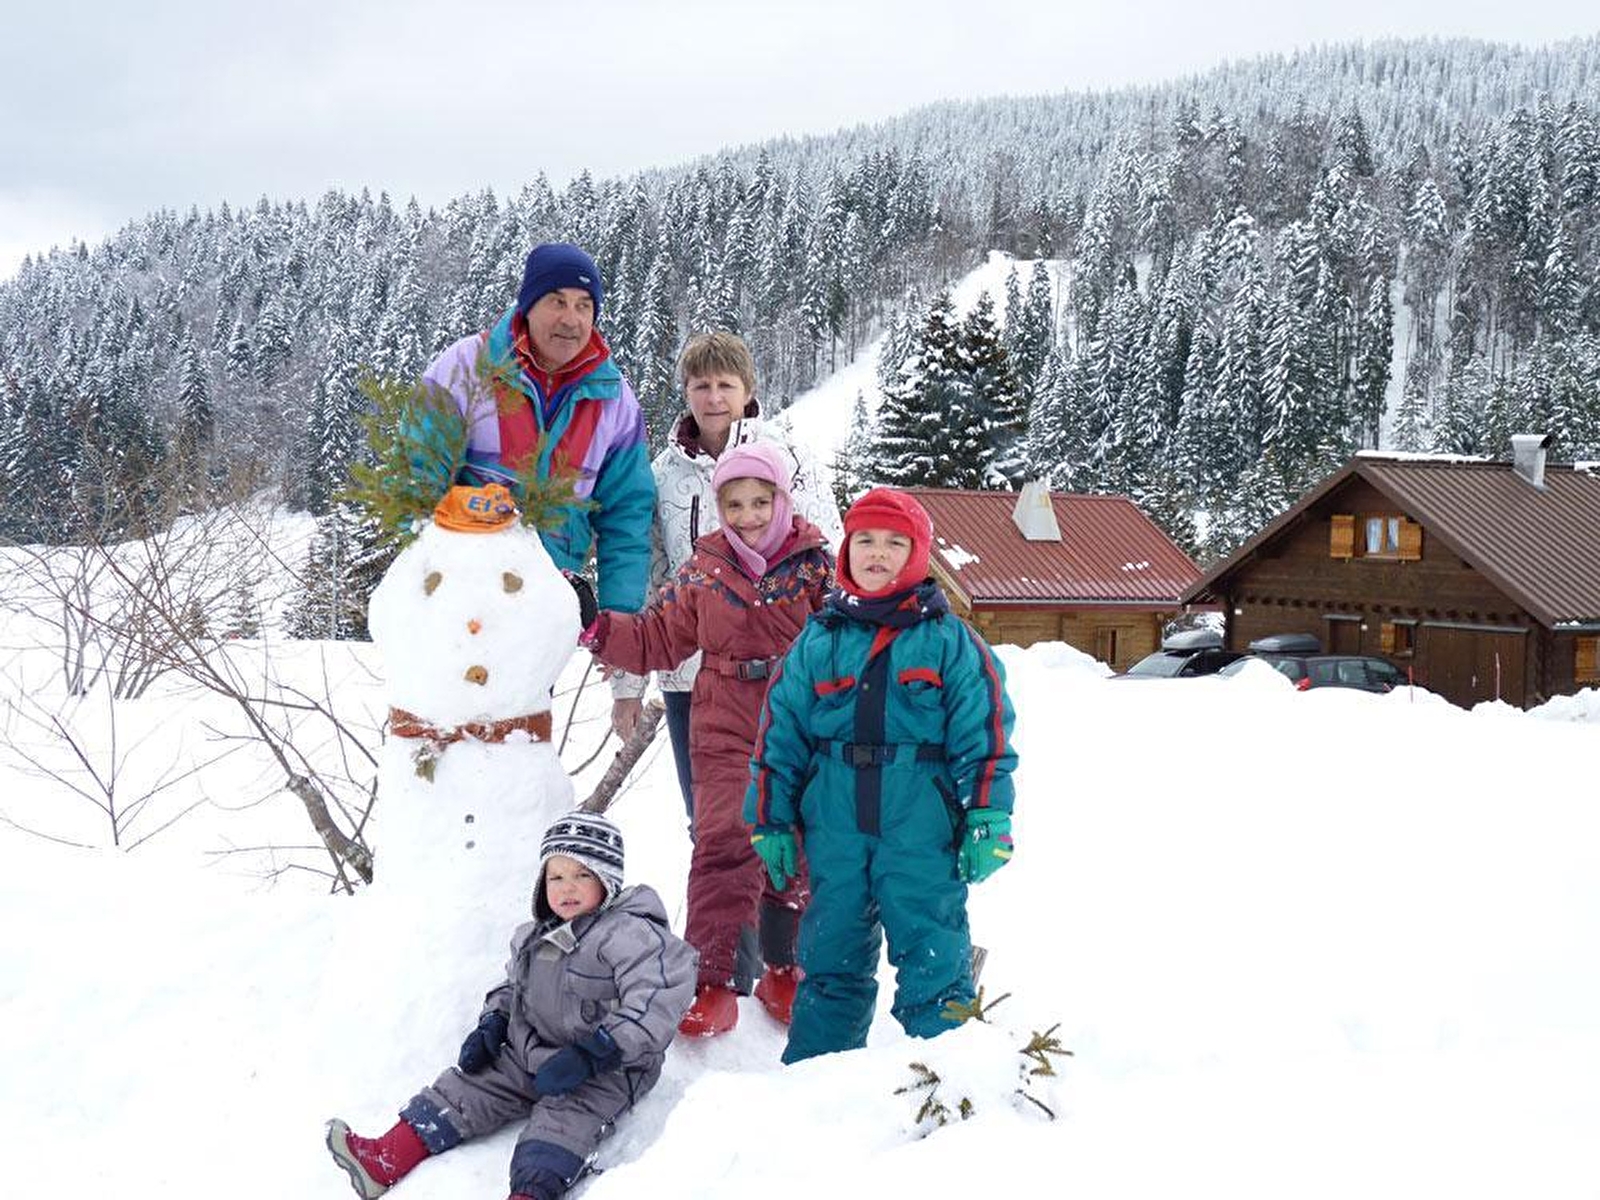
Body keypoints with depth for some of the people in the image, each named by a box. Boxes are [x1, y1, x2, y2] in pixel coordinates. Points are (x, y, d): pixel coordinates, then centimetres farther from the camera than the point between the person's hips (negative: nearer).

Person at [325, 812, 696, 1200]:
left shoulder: (628, 934, -16)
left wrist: (591, 1055, -31)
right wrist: (492, 1024, 10)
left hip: (601, 1072, -8)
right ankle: (385, 1160, -5)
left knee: (562, 1121, -31)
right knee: (465, 1089, 0)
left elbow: (656, 998, -28)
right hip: (527, 1055, 8)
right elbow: (513, 985, 31)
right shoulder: (534, 937, 13)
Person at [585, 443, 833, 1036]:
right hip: (725, 736, 0)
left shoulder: (815, 565, -2)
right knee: (723, 844, -15)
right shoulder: (703, 571, 5)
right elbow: (656, 640, 10)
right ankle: (711, 980, -8)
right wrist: (599, 629, -2)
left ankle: (783, 969, 29)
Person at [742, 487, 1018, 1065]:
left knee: (933, 955, 0)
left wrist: (986, 820, -6)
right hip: (834, 827, 3)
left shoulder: (949, 640, 3)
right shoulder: (818, 639, 9)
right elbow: (779, 735, 11)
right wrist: (771, 821, 8)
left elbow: (985, 736, 0)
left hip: (922, 828, -3)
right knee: (831, 955, 11)